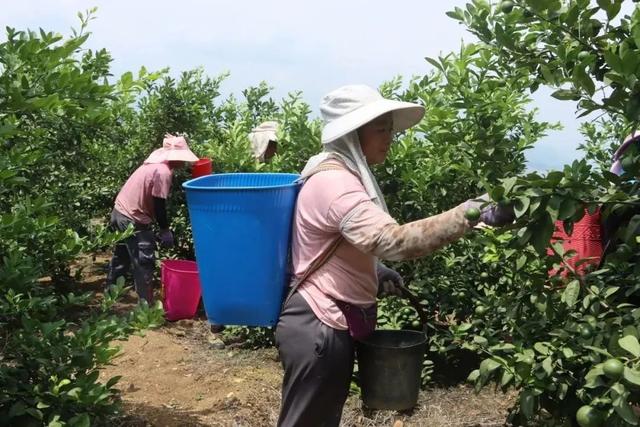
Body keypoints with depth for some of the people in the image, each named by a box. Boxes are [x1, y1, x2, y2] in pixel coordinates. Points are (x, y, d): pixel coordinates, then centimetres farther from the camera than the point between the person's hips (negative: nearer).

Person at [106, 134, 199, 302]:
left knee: (122, 257, 23)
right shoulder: (163, 171, -18)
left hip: (120, 212, 10)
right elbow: (159, 205, -17)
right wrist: (165, 230, -7)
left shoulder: (154, 164, 11)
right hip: (133, 220, -10)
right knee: (144, 263, -2)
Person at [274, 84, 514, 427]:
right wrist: (472, 213, -40)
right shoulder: (334, 182, -25)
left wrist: (375, 270, 8)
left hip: (332, 323, 10)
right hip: (319, 329, -10)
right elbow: (394, 241, -38)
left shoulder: (341, 174, 10)